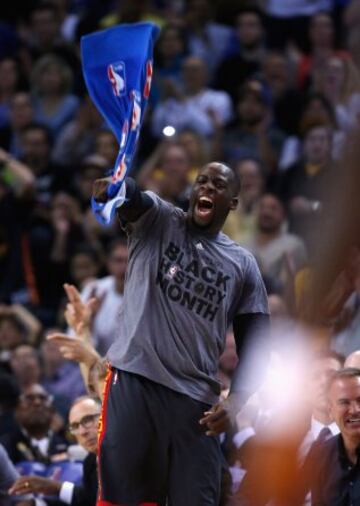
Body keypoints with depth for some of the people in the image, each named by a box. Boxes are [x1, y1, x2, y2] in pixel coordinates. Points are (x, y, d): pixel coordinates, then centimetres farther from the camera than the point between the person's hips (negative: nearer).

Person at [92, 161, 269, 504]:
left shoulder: (243, 265, 13)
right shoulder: (157, 220, 7)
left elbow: (253, 343, 12)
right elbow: (131, 197, -17)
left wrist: (235, 400, -5)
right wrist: (111, 188, -42)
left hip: (195, 398, 2)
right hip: (133, 380, -2)